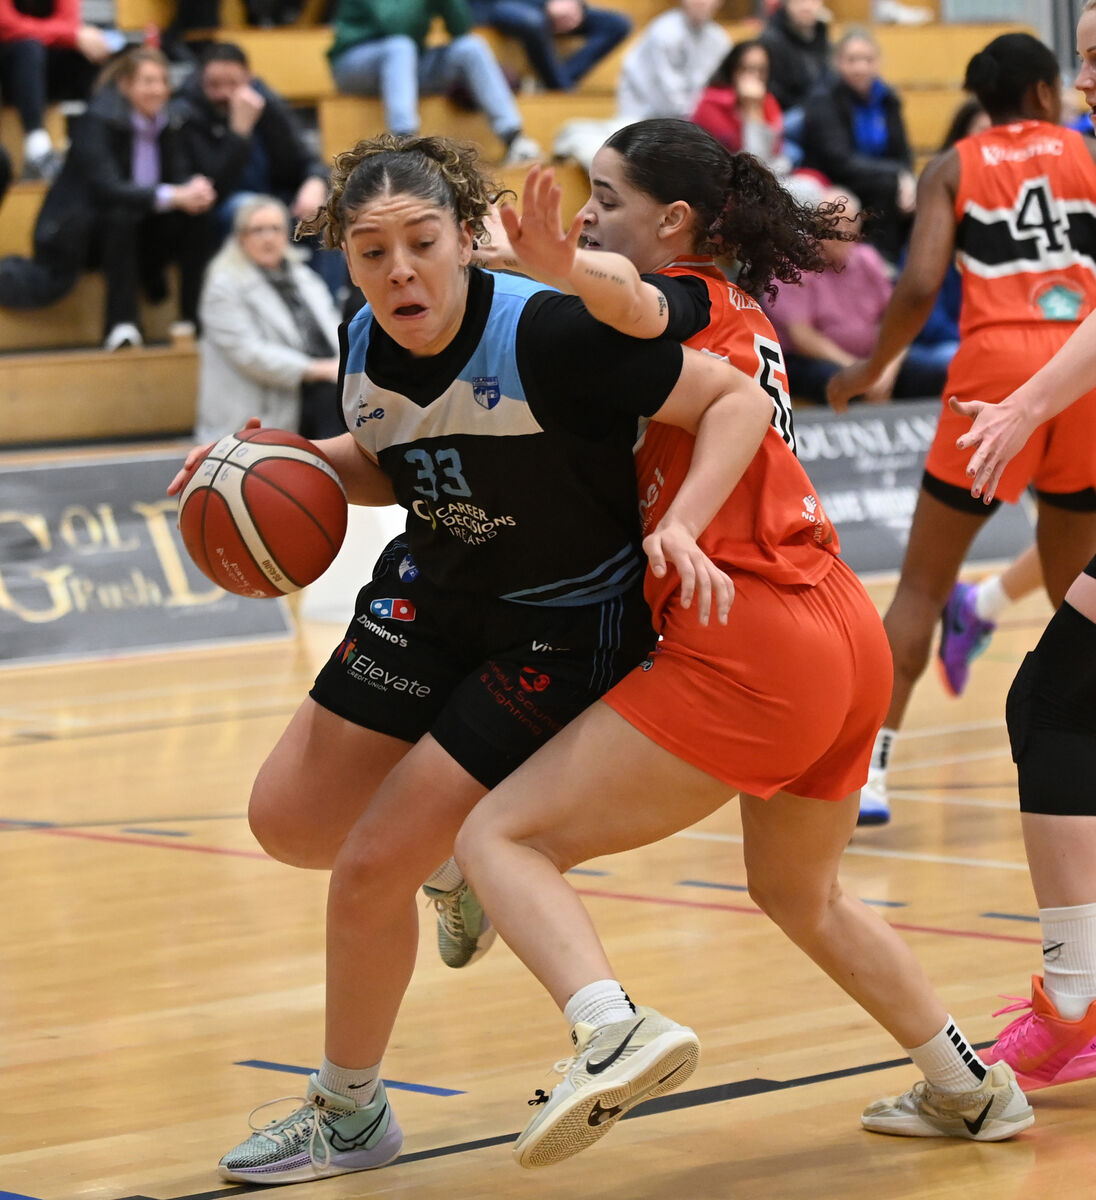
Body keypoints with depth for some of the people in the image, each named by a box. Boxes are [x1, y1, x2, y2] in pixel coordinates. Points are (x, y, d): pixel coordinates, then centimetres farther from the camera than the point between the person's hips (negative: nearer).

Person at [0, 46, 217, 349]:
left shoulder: (164, 122, 1)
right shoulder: (99, 121, -19)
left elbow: (181, 175, -4)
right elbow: (107, 188, -30)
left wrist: (197, 190, -30)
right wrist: (174, 196, -40)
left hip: (130, 233, 5)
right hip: (75, 230, -5)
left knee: (197, 222, -17)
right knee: (121, 214, -35)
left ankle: (198, 321, -14)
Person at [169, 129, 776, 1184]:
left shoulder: (549, 335, -30)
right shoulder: (367, 348, -9)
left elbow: (740, 398, -25)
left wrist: (679, 524, -39)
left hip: (565, 632, -7)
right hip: (430, 596, 7)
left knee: (372, 869, -8)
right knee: (287, 823, 10)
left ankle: (349, 1116, 15)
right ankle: (459, 855, 40)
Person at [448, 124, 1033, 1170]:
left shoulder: (691, 296, -4)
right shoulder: (742, 317, 22)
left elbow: (637, 305, -29)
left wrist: (563, 268, -48)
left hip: (747, 649, -9)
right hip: (850, 642, 9)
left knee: (500, 835, -11)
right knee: (800, 893, 32)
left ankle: (614, 1031, -34)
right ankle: (968, 1089, 38)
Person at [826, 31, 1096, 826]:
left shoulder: (954, 168, 10)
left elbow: (920, 287, -3)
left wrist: (869, 371, 11)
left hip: (997, 362, -1)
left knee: (924, 584, 7)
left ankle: (870, 768, -2)